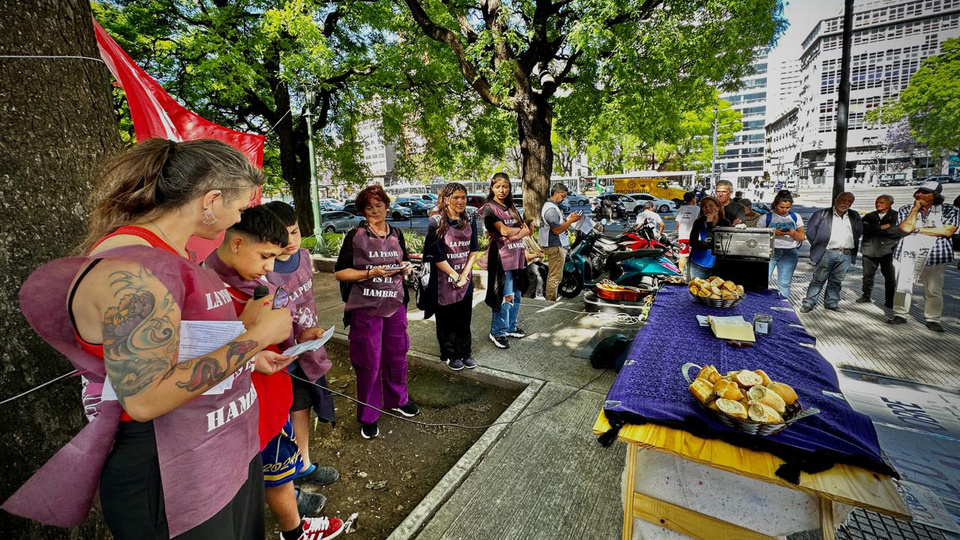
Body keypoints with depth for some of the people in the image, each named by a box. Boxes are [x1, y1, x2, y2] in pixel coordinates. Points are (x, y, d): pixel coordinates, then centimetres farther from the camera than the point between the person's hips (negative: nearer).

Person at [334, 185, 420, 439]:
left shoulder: (396, 234, 9)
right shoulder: (355, 235, -5)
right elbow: (339, 273, -7)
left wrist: (405, 267, -1)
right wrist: (370, 273, -19)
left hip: (395, 304, 5)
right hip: (366, 307, -4)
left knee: (397, 355, 15)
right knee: (368, 362, 4)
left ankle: (397, 400, 39)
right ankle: (368, 416, 23)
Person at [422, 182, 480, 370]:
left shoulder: (469, 223, 6)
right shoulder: (437, 222, -10)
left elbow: (474, 250, 6)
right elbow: (435, 255, -13)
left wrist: (465, 274, -6)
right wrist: (454, 275, -11)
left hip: (465, 280, 4)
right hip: (444, 281, -4)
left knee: (464, 319, 11)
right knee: (446, 320, 7)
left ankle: (465, 353, 27)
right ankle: (450, 355, 23)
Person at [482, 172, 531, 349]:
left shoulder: (511, 207, 17)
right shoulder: (489, 208, -5)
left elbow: (527, 231, 7)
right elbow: (504, 231, -17)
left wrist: (513, 234, -11)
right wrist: (520, 229, 0)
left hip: (517, 256, 7)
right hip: (501, 257, -7)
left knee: (516, 295, 14)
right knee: (505, 297, -5)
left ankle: (511, 327, 29)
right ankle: (497, 332, 8)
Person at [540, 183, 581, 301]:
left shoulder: (549, 205, 16)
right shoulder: (551, 209, -18)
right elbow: (557, 230, -24)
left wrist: (567, 218, 10)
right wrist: (571, 221, -17)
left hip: (554, 246, 11)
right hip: (556, 246, -11)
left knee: (553, 275, 19)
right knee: (555, 277, -5)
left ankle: (550, 300, 27)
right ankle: (551, 301, 1)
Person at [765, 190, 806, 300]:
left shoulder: (796, 217, 10)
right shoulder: (767, 217, 2)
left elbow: (802, 237, 10)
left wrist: (793, 233, -11)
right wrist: (774, 233, -15)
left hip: (789, 253, 2)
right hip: (770, 251, -2)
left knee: (784, 283, 1)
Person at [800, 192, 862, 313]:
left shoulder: (855, 216, 15)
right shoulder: (822, 214, 0)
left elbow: (860, 231, 17)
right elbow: (810, 231, -1)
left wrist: (852, 248, 9)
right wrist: (818, 246, 1)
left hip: (846, 255, 4)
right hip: (827, 253, -4)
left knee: (836, 281, 10)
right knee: (818, 279, -2)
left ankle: (831, 303, 18)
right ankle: (809, 303, 2)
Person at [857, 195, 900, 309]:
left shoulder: (895, 216, 3)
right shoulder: (869, 216, 13)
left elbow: (896, 231, -10)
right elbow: (862, 229, -3)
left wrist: (873, 229, -7)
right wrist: (882, 228, -11)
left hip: (888, 250, -2)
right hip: (870, 249, 3)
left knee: (890, 277, 2)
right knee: (868, 275, 8)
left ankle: (890, 302, 10)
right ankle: (866, 296, 19)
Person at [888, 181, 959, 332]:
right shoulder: (906, 210, 7)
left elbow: (948, 231, -9)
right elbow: (906, 228, -9)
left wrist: (918, 229, -8)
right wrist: (916, 208, -6)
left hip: (934, 255, 0)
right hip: (908, 254, 0)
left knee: (933, 290, 6)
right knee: (903, 286, -2)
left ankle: (933, 319, 16)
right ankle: (900, 315, 8)